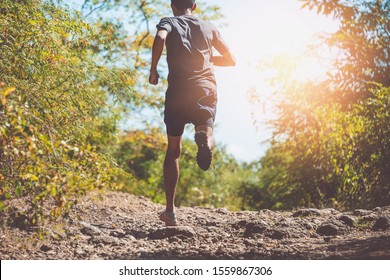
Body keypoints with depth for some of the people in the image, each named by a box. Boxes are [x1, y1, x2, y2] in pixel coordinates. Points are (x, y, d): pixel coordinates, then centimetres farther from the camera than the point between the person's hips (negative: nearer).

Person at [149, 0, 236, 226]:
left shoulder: (169, 22, 12)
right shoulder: (208, 27, 20)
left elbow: (160, 38, -13)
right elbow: (230, 60, 17)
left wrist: (153, 70, -2)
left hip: (178, 89, -1)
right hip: (206, 88, 1)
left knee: (173, 150, 10)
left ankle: (170, 211, 8)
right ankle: (206, 138, -41)